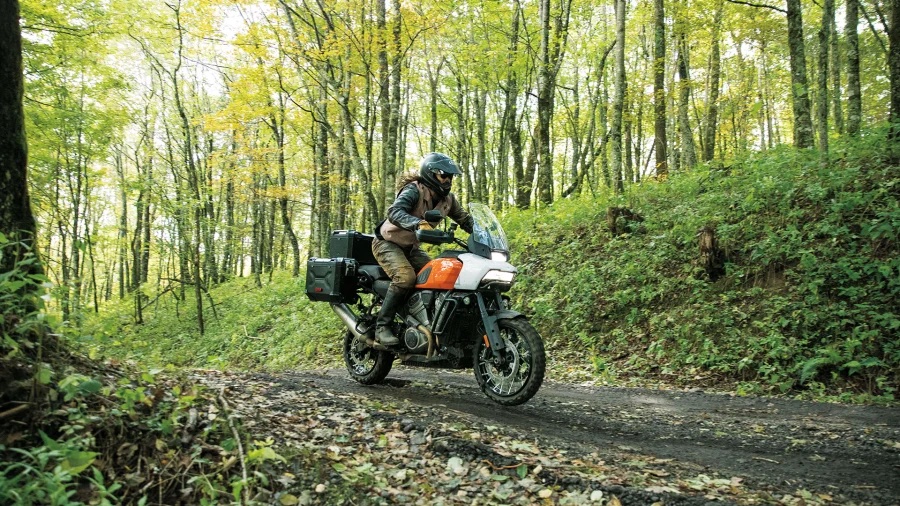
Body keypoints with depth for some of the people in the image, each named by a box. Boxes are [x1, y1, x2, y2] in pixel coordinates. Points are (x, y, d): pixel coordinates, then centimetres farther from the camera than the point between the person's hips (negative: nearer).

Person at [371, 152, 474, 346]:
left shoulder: (448, 199, 1)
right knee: (406, 276, -31)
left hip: (411, 247, 8)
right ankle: (382, 326, -24)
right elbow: (394, 212, -38)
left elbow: (465, 219, 7)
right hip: (388, 242, -7)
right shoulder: (413, 190, -22)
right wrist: (419, 224, -56)